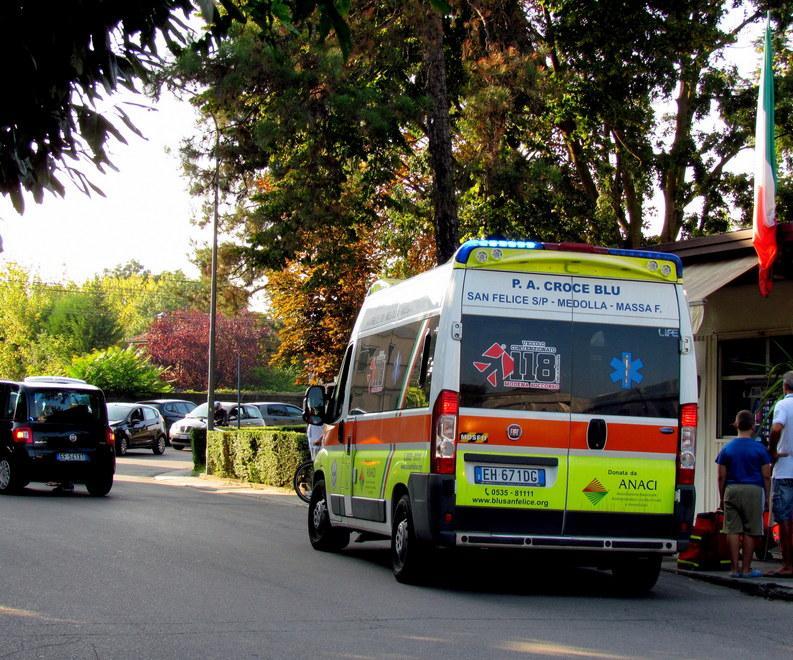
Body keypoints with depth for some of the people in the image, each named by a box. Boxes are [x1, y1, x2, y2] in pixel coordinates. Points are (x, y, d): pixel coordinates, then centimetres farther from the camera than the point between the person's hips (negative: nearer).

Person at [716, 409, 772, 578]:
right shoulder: (759, 449, 0)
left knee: (733, 531, 4)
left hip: (731, 490, 2)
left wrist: (722, 499, 12)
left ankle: (734, 568, 3)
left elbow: (721, 477, 6)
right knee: (750, 532, 2)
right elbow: (766, 476, -2)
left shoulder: (727, 449, 6)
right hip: (753, 490, -2)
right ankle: (746, 569, 3)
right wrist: (766, 497, 7)